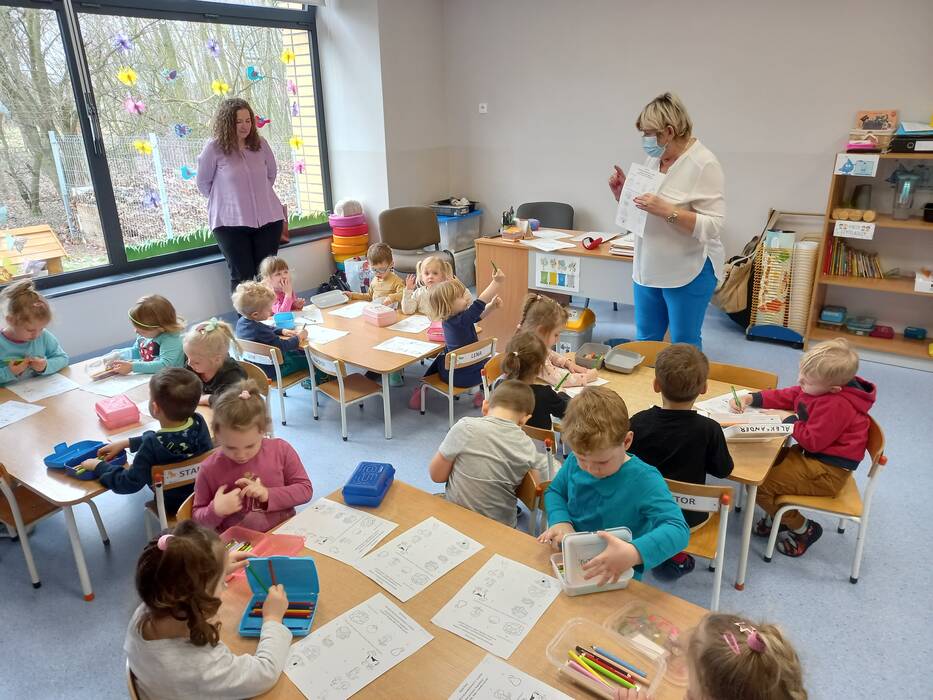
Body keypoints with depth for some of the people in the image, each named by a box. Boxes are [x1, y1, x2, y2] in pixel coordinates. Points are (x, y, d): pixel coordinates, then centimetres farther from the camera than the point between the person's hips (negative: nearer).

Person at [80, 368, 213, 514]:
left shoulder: (152, 445, -32)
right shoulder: (198, 421, -18)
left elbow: (129, 484, -21)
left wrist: (99, 466, -8)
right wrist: (127, 443, 2)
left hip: (173, 506, -4)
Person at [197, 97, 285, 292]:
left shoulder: (260, 144, 2)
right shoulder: (214, 148, -7)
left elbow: (272, 173, 17)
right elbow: (203, 183, 4)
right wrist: (223, 199, 11)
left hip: (268, 219, 3)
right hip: (230, 223, -3)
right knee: (242, 277, 0)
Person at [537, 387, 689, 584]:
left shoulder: (644, 480, -20)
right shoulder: (575, 461, -4)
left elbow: (678, 530, -29)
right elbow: (554, 492, 13)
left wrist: (633, 553, -47)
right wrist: (560, 521, -9)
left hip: (617, 578, -4)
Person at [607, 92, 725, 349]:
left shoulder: (704, 164, -14)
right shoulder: (654, 158, 7)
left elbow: (714, 225, -21)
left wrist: (667, 211, -31)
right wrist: (622, 192, -1)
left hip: (688, 271, -7)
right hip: (648, 268, 7)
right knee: (645, 342, 16)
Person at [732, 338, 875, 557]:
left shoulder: (837, 406, -28)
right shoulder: (817, 389, 0)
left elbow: (812, 441, -24)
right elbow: (784, 396, 12)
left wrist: (791, 422, -11)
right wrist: (751, 398, 1)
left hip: (827, 471, -10)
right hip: (813, 456, 10)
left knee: (760, 486, -16)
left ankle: (803, 530, 6)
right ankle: (778, 515, 26)